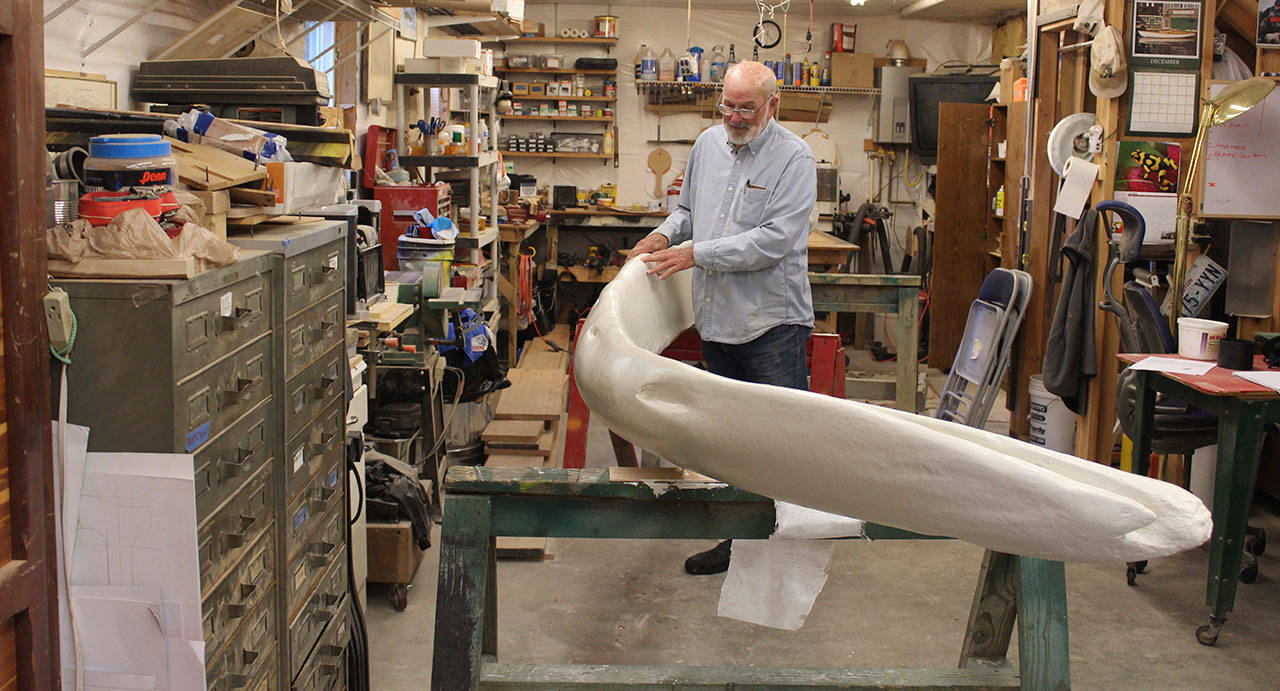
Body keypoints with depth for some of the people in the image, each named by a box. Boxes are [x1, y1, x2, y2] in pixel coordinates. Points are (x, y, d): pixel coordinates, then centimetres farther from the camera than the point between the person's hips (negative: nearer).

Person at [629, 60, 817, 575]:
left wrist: (696, 254, -20)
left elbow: (773, 240, -19)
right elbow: (688, 208, 25)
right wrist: (666, 234, 3)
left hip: (773, 324, -6)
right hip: (718, 320, 7)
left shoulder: (793, 157, -10)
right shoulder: (707, 144, 11)